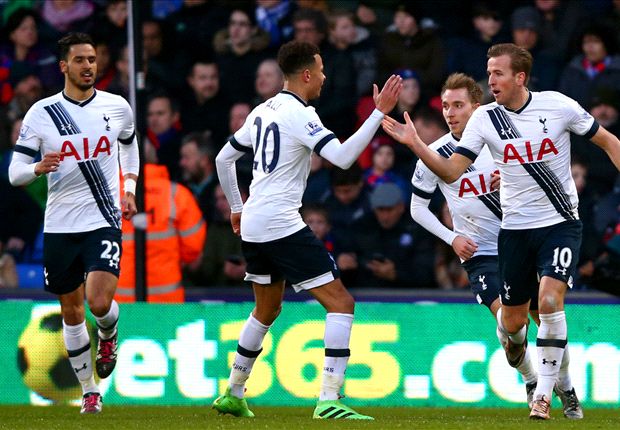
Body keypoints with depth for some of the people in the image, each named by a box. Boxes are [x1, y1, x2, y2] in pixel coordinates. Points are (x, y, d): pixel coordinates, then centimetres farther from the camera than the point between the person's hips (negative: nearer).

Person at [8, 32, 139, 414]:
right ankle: (89, 391, 24)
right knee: (71, 310, 9)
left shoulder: (117, 107, 1)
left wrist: (129, 189, 12)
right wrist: (38, 168, -24)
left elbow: (129, 143, 24)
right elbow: (15, 173, -2)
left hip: (103, 221, -1)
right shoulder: (42, 113, -3)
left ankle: (109, 336, 17)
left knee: (100, 301, -19)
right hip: (59, 226, 1)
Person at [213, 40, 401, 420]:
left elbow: (224, 159, 22)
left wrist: (237, 207, 32)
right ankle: (329, 400, -17)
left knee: (267, 310, 26)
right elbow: (343, 157, -25)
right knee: (341, 303, -8)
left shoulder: (263, 111, 13)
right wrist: (380, 113, -23)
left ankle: (233, 395, 31)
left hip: (253, 226, 9)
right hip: (282, 226, -9)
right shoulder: (299, 115, -13)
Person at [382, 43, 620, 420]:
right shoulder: (485, 118, -4)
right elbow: (452, 171, -7)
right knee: (513, 321, 6)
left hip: (560, 223, -2)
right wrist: (415, 144, -20)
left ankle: (545, 394, -9)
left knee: (550, 300, -21)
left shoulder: (558, 106, -9)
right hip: (516, 229, 3)